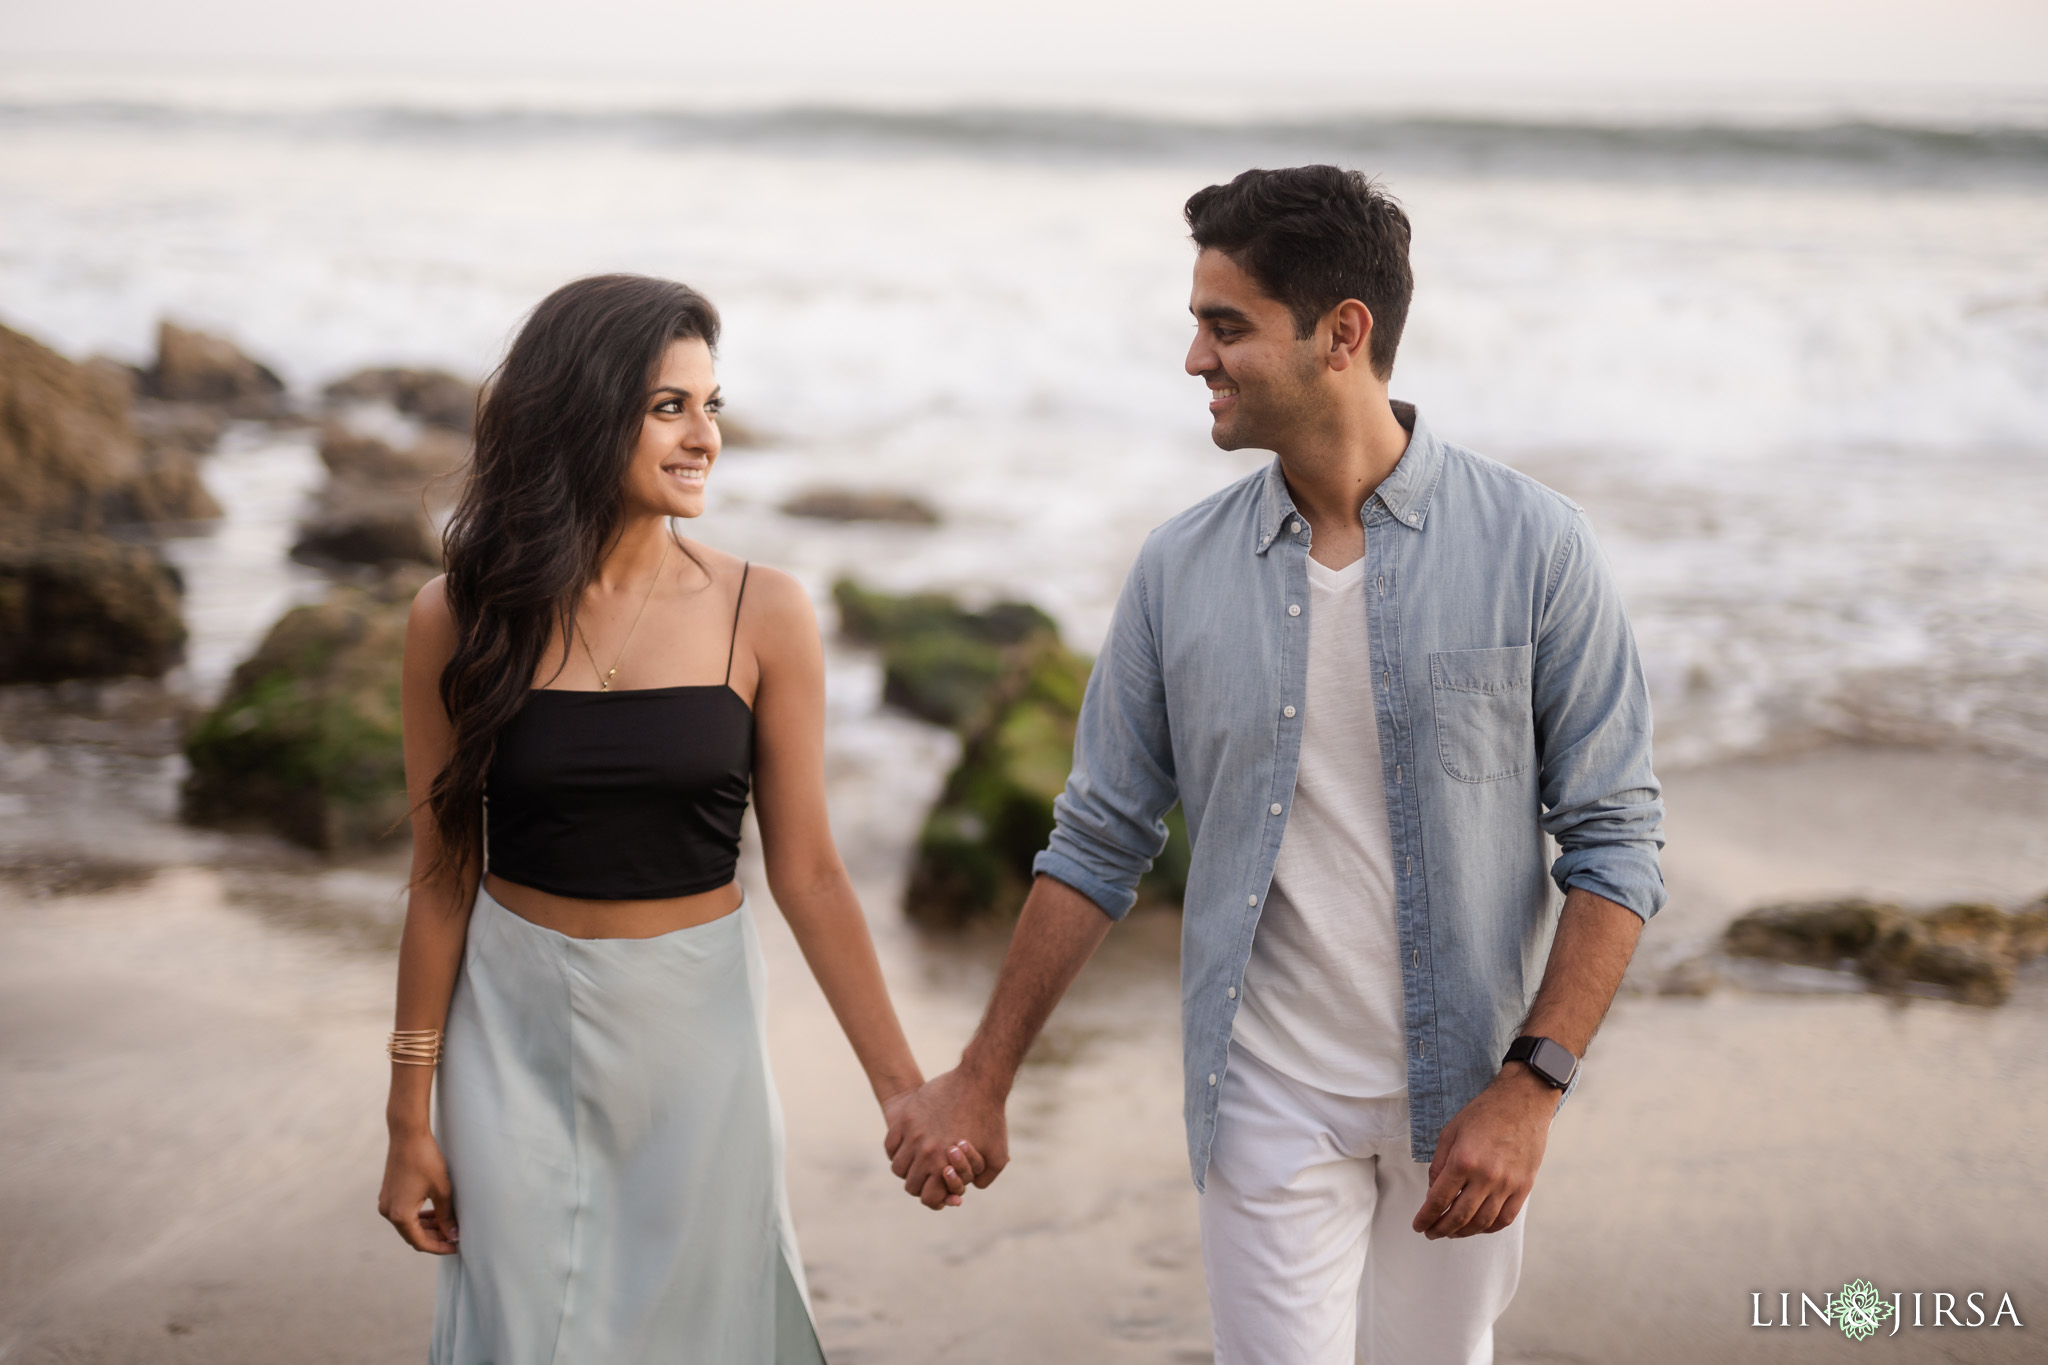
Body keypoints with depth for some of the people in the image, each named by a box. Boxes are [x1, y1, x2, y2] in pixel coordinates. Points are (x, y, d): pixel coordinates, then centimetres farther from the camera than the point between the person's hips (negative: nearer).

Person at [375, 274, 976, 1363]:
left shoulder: (762, 616, -7)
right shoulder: (463, 619, -6)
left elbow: (806, 873, -3)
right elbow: (443, 876, 0)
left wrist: (902, 1088, -6)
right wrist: (409, 1117, 2)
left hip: (694, 1026, 0)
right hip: (518, 1032, 0)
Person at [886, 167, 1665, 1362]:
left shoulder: (1534, 548, -9)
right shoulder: (1182, 571, -1)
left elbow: (1616, 841, -7)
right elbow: (1100, 845, 6)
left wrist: (1531, 1087, -15)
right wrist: (981, 1081, 7)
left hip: (1466, 1096, -1)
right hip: (1273, 1099, 1)